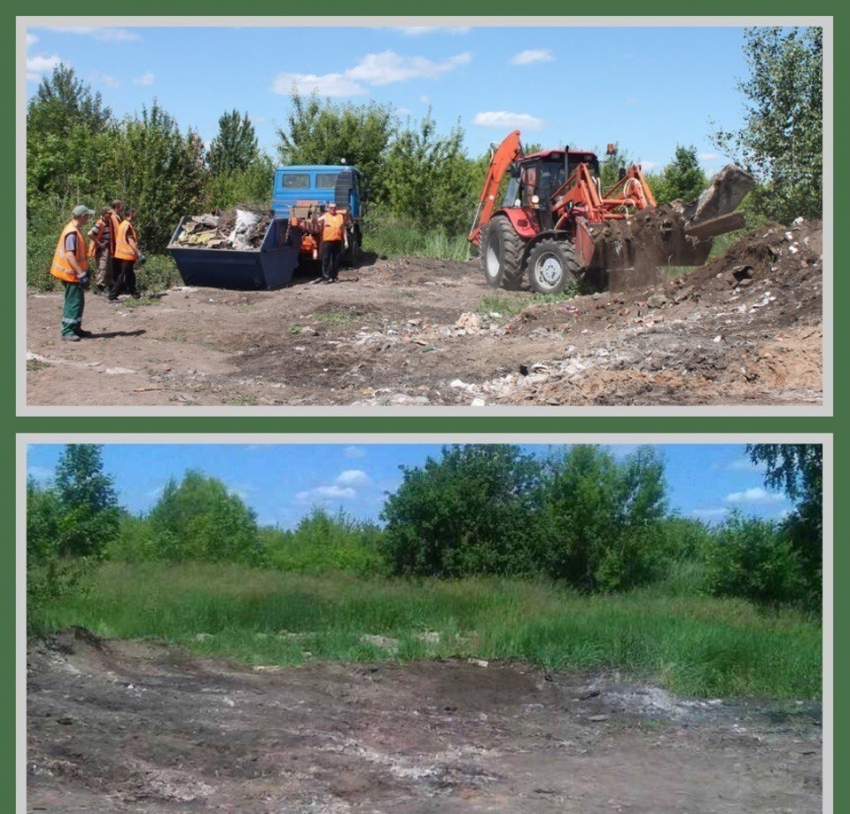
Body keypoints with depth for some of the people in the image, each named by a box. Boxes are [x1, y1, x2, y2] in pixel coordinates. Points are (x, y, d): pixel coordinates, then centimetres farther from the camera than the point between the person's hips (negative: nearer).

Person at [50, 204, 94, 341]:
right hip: (71, 274, -10)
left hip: (75, 273, 10)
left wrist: (84, 270, 23)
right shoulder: (72, 233, -21)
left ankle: (76, 328, 26)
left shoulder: (75, 230, 11)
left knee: (78, 301, 16)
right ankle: (67, 332, -4)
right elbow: (69, 255, -27)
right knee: (73, 302, -7)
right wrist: (81, 274, -27)